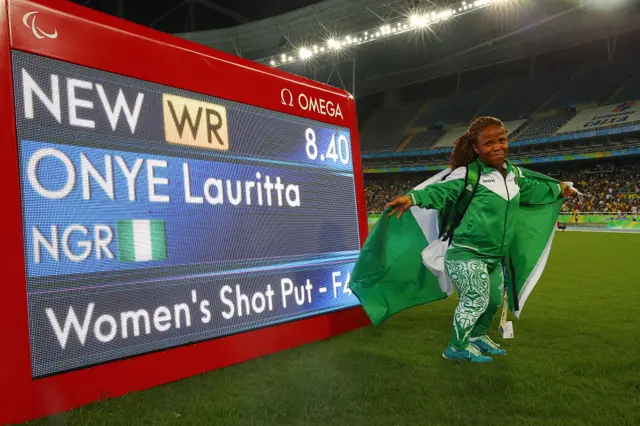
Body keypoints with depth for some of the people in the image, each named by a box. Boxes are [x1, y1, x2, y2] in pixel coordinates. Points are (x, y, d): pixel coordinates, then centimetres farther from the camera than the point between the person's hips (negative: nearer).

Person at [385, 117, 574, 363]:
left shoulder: (513, 174, 8)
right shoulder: (468, 175, -16)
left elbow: (530, 190, 27)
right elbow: (442, 191, -28)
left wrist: (557, 190, 42)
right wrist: (413, 197, -47)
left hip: (495, 256, 8)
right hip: (467, 254, -8)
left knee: (494, 301, 20)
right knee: (476, 301, -9)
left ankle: (477, 336, 45)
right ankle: (457, 348, 12)